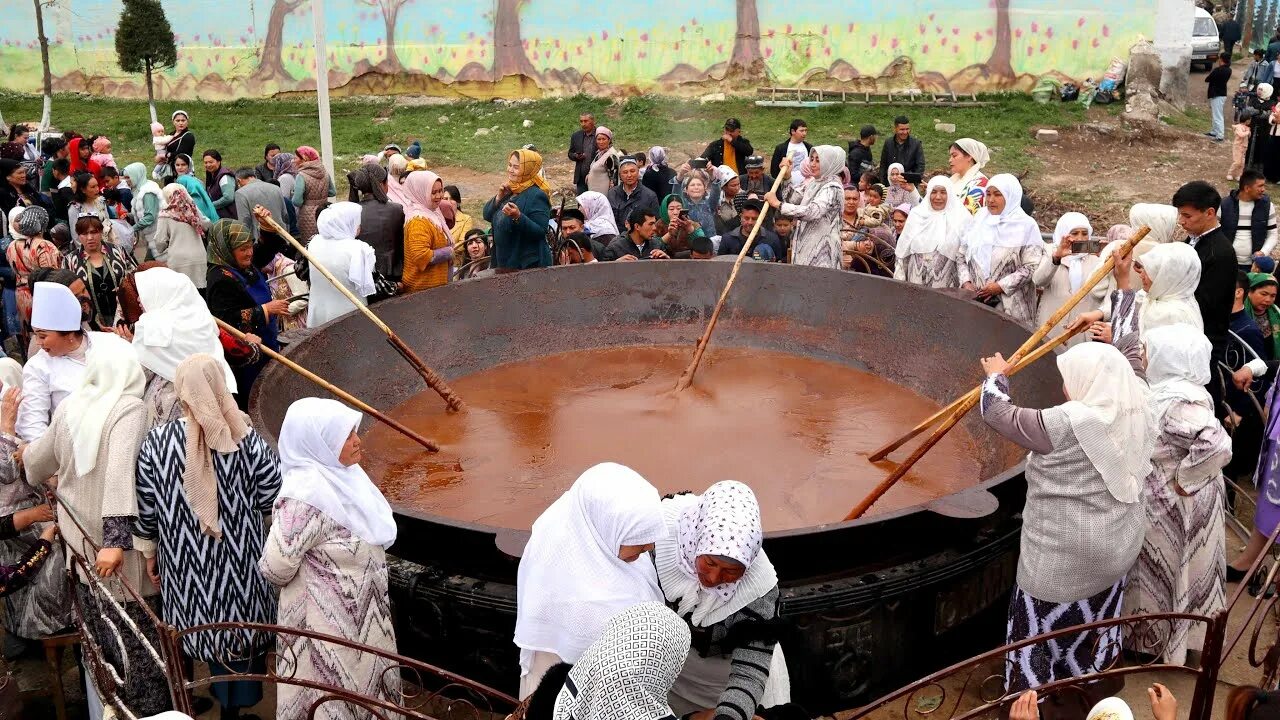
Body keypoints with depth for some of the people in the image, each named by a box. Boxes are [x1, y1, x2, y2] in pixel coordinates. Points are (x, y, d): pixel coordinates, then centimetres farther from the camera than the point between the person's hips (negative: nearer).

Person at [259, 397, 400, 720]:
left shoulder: (338, 474, -2)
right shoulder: (306, 495, -28)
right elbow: (275, 566, -25)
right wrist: (311, 584, -7)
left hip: (357, 613, 8)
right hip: (328, 620, -8)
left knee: (360, 687, 24)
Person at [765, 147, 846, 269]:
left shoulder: (832, 188, -14)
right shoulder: (813, 183, 14)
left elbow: (812, 212, -27)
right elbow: (793, 199, 17)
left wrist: (778, 204, -24)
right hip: (805, 246, 8)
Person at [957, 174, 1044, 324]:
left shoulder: (1026, 225, -2)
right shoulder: (979, 220, 11)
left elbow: (1031, 267, -9)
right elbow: (962, 255, 15)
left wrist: (1001, 286, -14)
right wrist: (966, 282, -1)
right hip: (975, 301, 4)